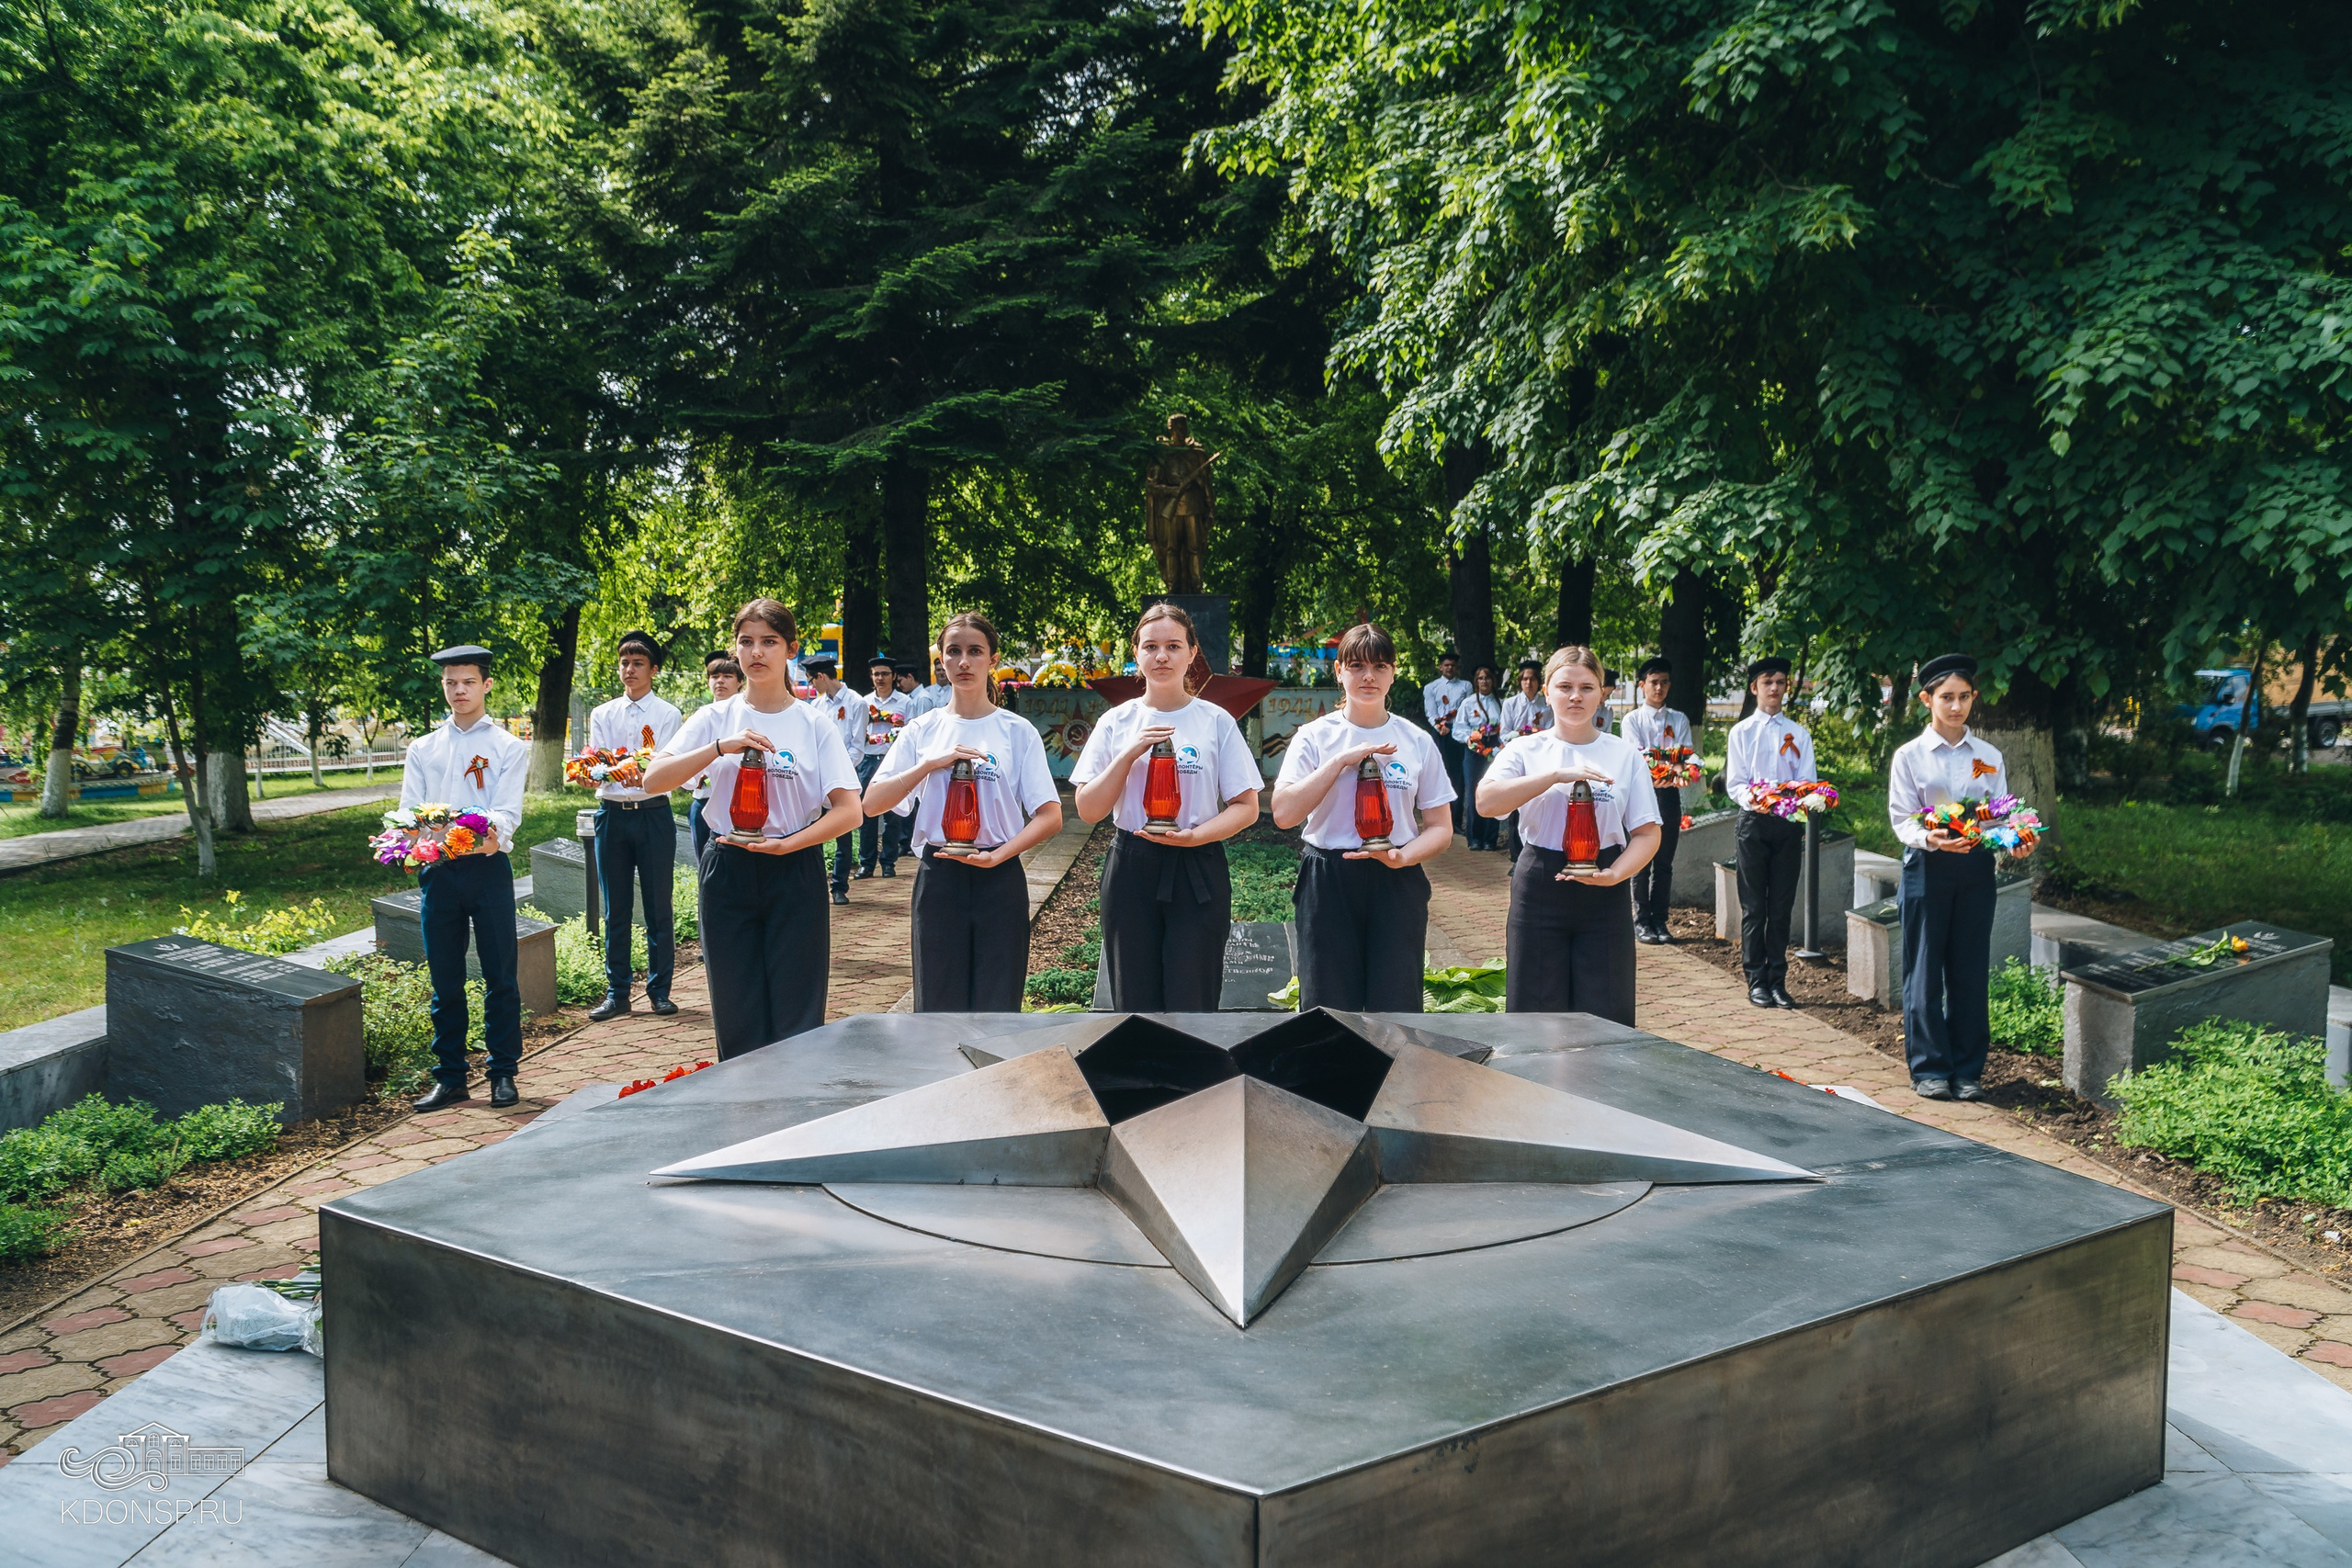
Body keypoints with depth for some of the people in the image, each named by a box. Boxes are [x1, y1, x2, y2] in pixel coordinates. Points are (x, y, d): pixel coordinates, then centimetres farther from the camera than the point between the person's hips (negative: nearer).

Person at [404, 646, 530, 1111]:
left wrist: (492, 834, -29)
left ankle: (503, 1072, 11)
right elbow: (408, 810, 8)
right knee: (444, 979, 7)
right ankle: (450, 1076, 16)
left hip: (488, 867, -3)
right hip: (438, 870, 3)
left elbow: (508, 810, -5)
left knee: (500, 975, 1)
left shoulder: (508, 747, 6)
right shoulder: (423, 749, 15)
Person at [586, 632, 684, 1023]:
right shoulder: (602, 714, 10)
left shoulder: (666, 714, 2)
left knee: (658, 907, 3)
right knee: (615, 910, 7)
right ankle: (617, 992, 15)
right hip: (612, 813, 3)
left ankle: (659, 990, 12)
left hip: (653, 813, -2)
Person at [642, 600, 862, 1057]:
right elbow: (653, 779, -7)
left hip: (796, 873, -1)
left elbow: (849, 811, -4)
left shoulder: (813, 724, 2)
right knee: (736, 1020, 5)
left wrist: (785, 844, -16)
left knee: (797, 1022, -1)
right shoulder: (715, 719, 5)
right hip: (728, 874, 1)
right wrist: (721, 746, -18)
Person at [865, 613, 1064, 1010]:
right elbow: (872, 803, 0)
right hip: (937, 877, 2)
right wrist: (930, 763, -11)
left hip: (999, 879, -1)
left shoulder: (1018, 732, 2)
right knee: (938, 1004, 5)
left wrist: (996, 856, -16)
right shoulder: (922, 731, 7)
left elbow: (1050, 817, -3)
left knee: (997, 1007, 0)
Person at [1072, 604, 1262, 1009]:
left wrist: (1195, 835, -16)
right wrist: (1130, 753, -11)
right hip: (1131, 870, 2)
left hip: (1197, 874, -1)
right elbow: (1087, 810, 1)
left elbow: (1246, 806, 1)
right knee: (1135, 1002, 7)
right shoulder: (1116, 723, 5)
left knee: (1192, 1002, -1)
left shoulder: (1216, 721, 1)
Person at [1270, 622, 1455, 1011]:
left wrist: (1402, 856, -14)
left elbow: (1441, 828, 6)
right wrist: (1342, 759, -16)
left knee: (1396, 1005, -1)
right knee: (1328, 1006, 3)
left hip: (1397, 884, 1)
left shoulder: (1417, 742, 6)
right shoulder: (1315, 737, 1)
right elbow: (1284, 814, -12)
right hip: (1327, 885, -1)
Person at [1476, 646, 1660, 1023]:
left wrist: (1614, 874, -15)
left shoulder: (1624, 755, 7)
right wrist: (1557, 774, -20)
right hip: (1540, 890, 0)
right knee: (1536, 1011, 2)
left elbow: (1647, 833, 4)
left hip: (1604, 897, 1)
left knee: (1604, 1015, 0)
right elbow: (1487, 801, -14)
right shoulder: (1526, 750, 4)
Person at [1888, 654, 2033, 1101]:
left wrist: (2015, 843, -13)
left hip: (1976, 868, 3)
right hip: (1927, 868, -3)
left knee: (1971, 970, 6)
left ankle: (1968, 1070, 15)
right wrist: (1929, 839, -25)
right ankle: (1929, 1069, 10)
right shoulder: (1909, 756, 0)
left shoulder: (1990, 758, 9)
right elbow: (1901, 820, -5)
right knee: (1925, 969, 0)